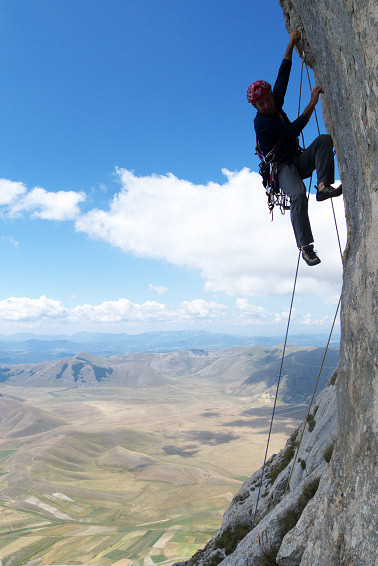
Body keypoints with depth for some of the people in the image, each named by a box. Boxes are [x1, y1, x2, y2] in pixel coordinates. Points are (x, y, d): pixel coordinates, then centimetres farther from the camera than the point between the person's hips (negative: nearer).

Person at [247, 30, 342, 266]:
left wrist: (291, 44, 14)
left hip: (299, 161, 8)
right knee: (298, 196, -36)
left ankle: (324, 186, -30)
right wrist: (312, 103, -21)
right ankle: (306, 246, -33)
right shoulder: (261, 122, -13)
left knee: (325, 139, -17)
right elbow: (292, 130, -22)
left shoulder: (276, 105, 10)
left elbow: (283, 75, 15)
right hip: (282, 167, -8)